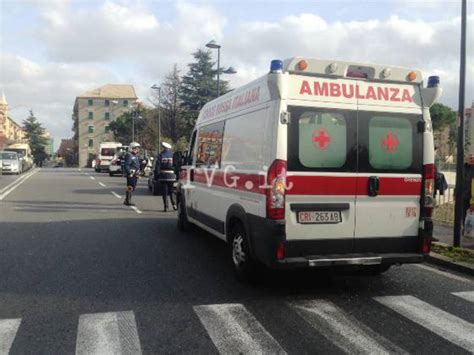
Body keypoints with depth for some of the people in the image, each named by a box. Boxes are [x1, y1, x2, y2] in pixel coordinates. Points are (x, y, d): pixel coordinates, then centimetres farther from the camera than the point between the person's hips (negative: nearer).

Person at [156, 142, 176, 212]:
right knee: (171, 191, 16)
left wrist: (157, 176, 0)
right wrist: (176, 175, 9)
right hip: (171, 176, 2)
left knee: (164, 192, 3)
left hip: (163, 176, -1)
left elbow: (157, 167, -5)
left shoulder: (160, 155, -3)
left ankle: (166, 207, 0)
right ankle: (174, 205, 7)